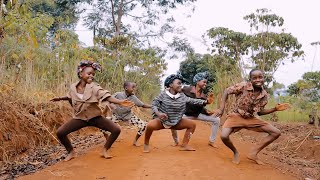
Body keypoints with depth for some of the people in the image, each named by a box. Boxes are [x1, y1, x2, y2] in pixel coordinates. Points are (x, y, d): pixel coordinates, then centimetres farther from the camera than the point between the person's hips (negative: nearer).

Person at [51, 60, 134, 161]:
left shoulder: (94, 87, -16)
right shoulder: (73, 87, -6)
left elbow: (106, 96, -33)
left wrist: (119, 102, -48)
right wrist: (60, 99, 13)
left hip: (95, 117, -1)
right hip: (80, 118, 2)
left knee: (116, 130, -16)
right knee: (60, 132, -14)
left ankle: (104, 151, 8)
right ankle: (71, 152, 12)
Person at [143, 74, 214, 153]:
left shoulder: (182, 96, -1)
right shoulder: (163, 94, -11)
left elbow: (192, 101, -7)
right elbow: (154, 104, -12)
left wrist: (205, 101, -20)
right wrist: (158, 113, -31)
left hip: (176, 122, 5)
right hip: (161, 121, -5)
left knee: (192, 124, -3)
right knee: (150, 125, -35)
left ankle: (184, 145, 4)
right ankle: (146, 144, -7)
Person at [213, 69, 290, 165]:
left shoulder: (264, 95, -5)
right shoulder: (243, 86, -19)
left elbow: (259, 111, 7)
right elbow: (227, 91, -9)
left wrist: (275, 109, -5)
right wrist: (221, 108, -15)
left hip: (251, 118, 5)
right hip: (236, 115, -4)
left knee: (276, 133, -3)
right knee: (224, 136, -30)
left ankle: (253, 153, 3)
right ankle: (235, 153, 5)